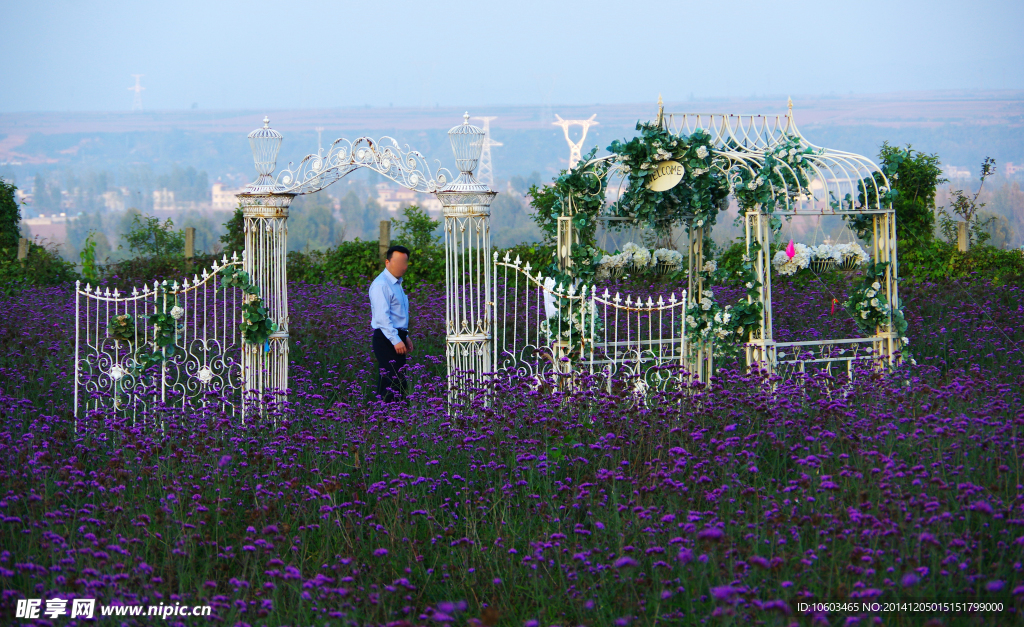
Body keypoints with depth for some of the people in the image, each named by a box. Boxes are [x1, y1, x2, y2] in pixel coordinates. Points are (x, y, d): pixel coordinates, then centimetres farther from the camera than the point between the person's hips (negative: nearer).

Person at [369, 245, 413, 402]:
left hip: (397, 339, 10)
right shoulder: (381, 285, -13)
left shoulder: (396, 283, 19)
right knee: (391, 384, -15)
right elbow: (382, 316, -21)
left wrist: (405, 336, 23)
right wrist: (396, 340, -26)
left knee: (399, 384, 8)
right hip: (386, 340, -10)